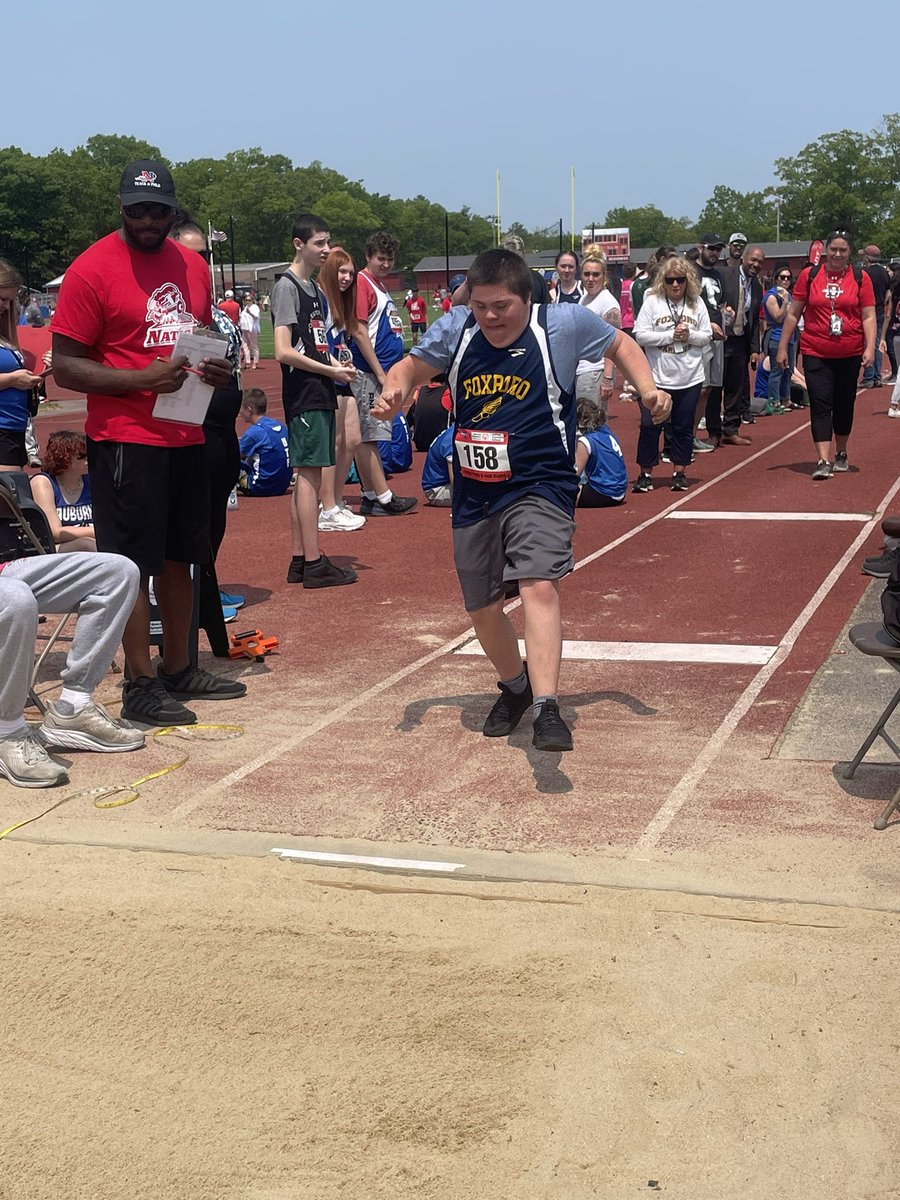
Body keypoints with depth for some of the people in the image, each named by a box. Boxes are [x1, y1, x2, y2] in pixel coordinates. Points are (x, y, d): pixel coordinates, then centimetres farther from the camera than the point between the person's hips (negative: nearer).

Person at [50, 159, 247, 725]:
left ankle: (179, 668, 28)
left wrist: (218, 369, 2)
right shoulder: (93, 269, -10)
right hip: (125, 440, -7)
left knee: (179, 556, 15)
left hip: (187, 438, 7)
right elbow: (65, 366, -11)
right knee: (133, 562, -3)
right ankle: (141, 686, 6)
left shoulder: (193, 266, 10)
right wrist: (143, 379, -23)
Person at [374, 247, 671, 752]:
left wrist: (648, 388, -5)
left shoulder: (564, 323, -7)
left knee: (539, 585, -27)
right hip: (475, 493, 4)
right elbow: (413, 366, 14)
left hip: (541, 487, -4)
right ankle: (516, 686, 42)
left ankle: (546, 708, -32)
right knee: (483, 608, 15)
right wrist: (395, 389, -9)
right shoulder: (455, 329, 0)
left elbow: (619, 343, 11)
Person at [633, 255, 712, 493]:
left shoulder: (697, 303, 5)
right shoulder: (652, 301, -4)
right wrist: (671, 335, -15)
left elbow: (707, 337, 6)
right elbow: (640, 335, -11)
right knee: (650, 425, 1)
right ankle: (646, 473, 12)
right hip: (657, 377, -2)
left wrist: (689, 335, -13)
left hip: (689, 378, 2)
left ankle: (679, 472, 19)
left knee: (684, 426, 8)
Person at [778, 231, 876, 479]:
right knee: (820, 405, -8)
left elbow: (868, 316, 1)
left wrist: (870, 347, -11)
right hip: (816, 353, -1)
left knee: (844, 405, 11)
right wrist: (782, 347, 4)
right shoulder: (809, 275, 2)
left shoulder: (860, 278, 2)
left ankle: (841, 454, 29)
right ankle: (824, 461, -12)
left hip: (849, 354, 1)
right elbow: (793, 313, 6)